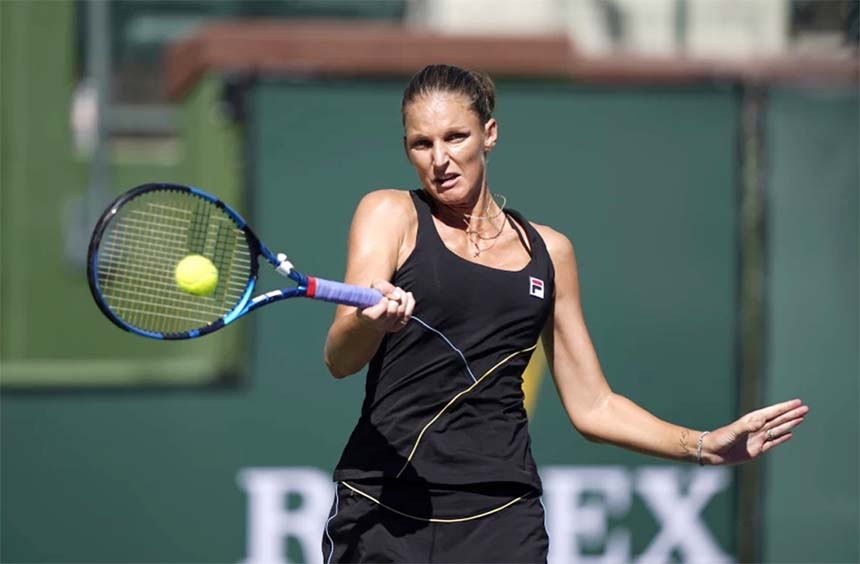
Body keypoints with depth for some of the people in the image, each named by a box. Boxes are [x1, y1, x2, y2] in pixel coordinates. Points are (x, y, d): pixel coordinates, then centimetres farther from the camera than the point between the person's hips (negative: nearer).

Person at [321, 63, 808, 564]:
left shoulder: (548, 251, 13)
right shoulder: (390, 214, 3)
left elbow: (592, 406, 17)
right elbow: (339, 361, -10)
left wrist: (706, 446, 5)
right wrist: (370, 321, -32)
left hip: (501, 517, 2)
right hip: (384, 509, -2)